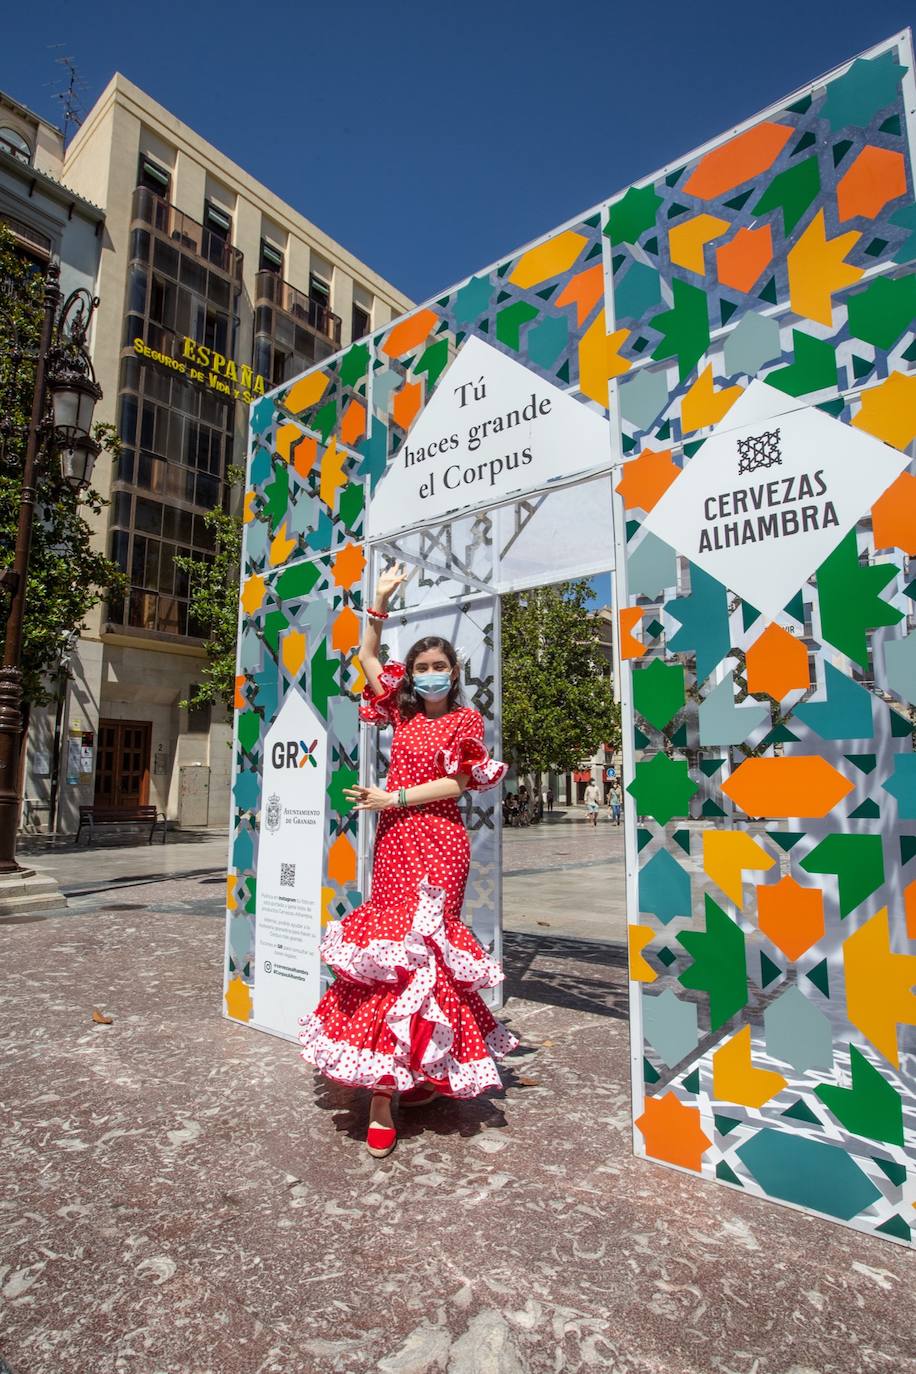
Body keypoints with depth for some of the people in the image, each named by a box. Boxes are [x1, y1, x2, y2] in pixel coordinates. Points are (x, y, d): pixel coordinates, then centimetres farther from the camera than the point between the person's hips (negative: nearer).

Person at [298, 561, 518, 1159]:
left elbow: (455, 783, -9)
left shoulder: (465, 720, 0)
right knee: (398, 941, 5)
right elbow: (368, 659, 20)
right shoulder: (404, 713, 13)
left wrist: (393, 798, -10)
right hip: (393, 841, 5)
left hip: (436, 842, -5)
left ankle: (385, 1094, 2)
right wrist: (380, 602, 13)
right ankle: (419, 1074, 16)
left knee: (415, 945, -7)